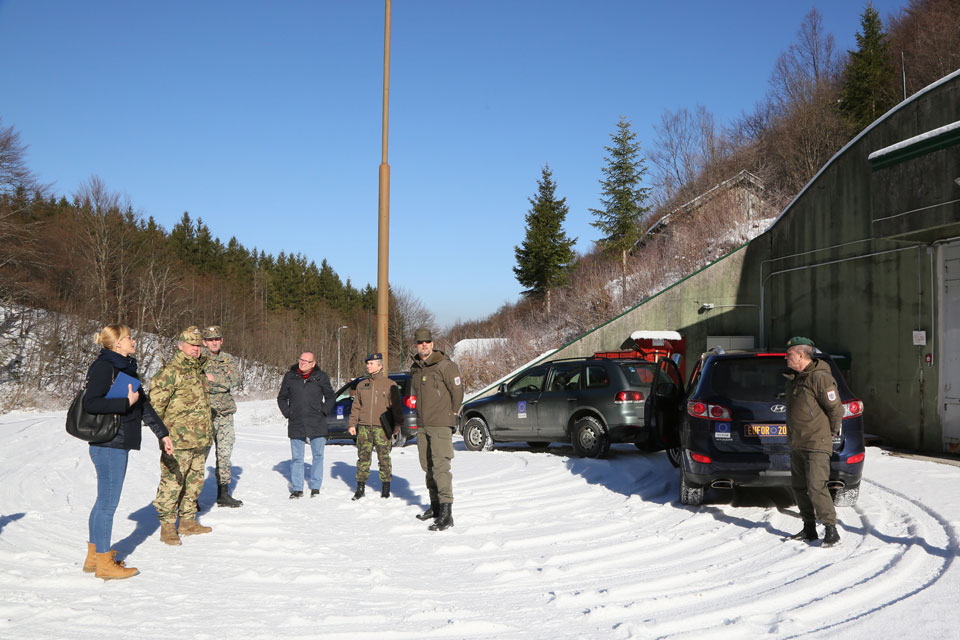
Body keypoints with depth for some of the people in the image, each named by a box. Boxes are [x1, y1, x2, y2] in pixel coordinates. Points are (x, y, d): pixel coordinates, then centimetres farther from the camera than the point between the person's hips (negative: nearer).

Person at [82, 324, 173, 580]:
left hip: (119, 444, 10)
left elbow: (143, 404, 19)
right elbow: (90, 403, -23)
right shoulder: (104, 367, -13)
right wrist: (126, 402, -21)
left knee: (104, 501, 16)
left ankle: (94, 556, 26)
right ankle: (104, 563, 5)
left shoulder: (125, 368, 16)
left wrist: (162, 433, 19)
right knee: (108, 502, -3)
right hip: (108, 445, -10)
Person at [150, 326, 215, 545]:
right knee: (172, 481, -7)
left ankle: (188, 521, 25)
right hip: (178, 440, -9)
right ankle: (167, 526, 1)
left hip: (200, 440, 9)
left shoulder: (199, 370, 17)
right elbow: (156, 401, -14)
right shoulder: (171, 371, -10)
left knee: (194, 481, 14)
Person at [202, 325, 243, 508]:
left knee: (225, 453, 10)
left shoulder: (228, 359, 13)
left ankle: (223, 494, 19)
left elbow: (235, 379, -3)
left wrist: (213, 378, -14)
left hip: (226, 413, 5)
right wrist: (223, 381, -14)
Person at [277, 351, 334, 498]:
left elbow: (330, 397, 12)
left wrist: (323, 412, 1)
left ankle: (315, 487, 14)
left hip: (317, 425, -1)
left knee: (318, 456, 4)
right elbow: (281, 398, 15)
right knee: (296, 458, 4)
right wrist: (287, 413, 4)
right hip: (296, 424, 1)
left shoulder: (321, 377, 1)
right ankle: (297, 489, 11)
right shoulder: (290, 376, 5)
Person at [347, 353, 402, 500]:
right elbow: (356, 406, 17)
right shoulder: (362, 385, 14)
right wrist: (352, 424, 8)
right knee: (363, 457, 3)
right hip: (364, 427, 4)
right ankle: (360, 487, 10)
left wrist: (397, 425, -7)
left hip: (382, 427, -3)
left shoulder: (390, 384, 2)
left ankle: (386, 487, 9)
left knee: (384, 458, -1)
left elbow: (396, 406, 1)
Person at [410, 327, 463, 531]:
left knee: (440, 466, -13)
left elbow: (457, 392, -5)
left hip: (440, 425, -7)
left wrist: (451, 415, 2)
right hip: (422, 425, 7)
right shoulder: (415, 368, 11)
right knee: (427, 466, 13)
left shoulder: (445, 365, -11)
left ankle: (446, 513, -14)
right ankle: (435, 505, 25)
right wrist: (424, 415, 15)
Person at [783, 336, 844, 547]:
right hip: (797, 445, 9)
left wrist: (831, 434, -2)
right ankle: (809, 530, 21)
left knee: (816, 487, -14)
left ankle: (831, 530, -6)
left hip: (817, 445, -9)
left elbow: (836, 409, -12)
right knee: (799, 487, 12)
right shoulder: (793, 378, 12)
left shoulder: (820, 377, -15)